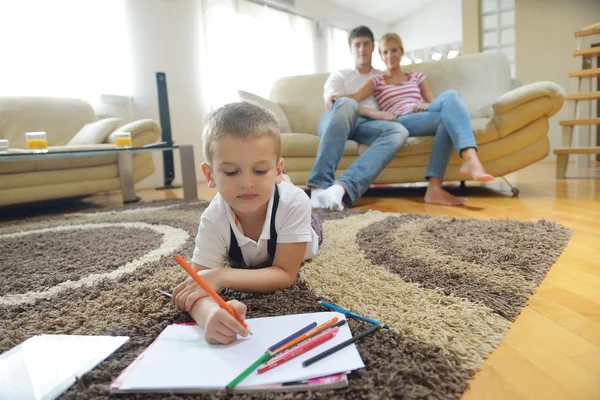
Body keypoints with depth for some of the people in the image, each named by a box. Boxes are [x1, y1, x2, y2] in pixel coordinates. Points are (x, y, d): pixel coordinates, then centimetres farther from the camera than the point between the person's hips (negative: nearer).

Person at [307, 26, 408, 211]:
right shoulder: (339, 75, 23)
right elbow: (331, 102, 1)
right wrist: (373, 113, -12)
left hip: (367, 125, 2)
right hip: (336, 121, -2)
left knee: (399, 131, -32)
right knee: (346, 104, -38)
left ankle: (341, 187, -53)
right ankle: (320, 186, -48)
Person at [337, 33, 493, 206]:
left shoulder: (417, 76, 31)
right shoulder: (376, 81, 21)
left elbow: (434, 104, 20)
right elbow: (357, 96, 0)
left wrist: (426, 106, -5)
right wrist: (337, 99, -21)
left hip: (424, 120, 4)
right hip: (401, 124, -4)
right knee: (450, 96, -27)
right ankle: (469, 160, -49)